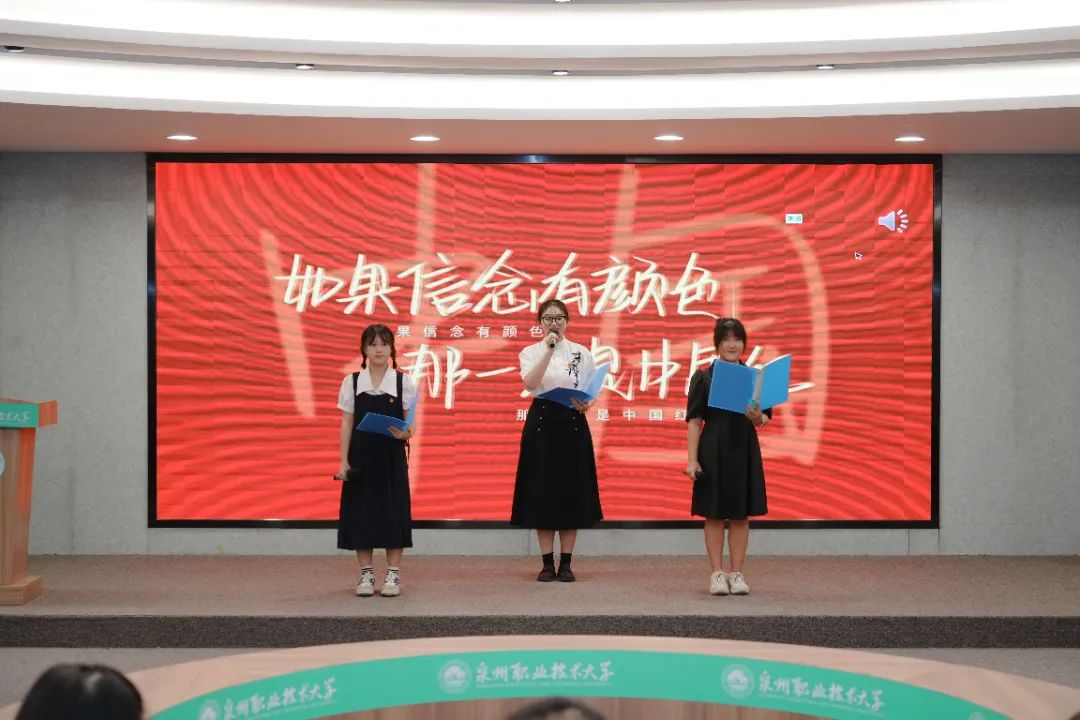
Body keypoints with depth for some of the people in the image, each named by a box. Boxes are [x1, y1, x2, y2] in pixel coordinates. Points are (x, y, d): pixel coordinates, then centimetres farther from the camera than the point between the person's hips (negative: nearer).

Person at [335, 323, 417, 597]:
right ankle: (366, 574, 11)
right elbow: (347, 423, 3)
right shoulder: (352, 382, 2)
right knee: (360, 512, 2)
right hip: (361, 456, 1)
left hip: (392, 457, -1)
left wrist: (405, 433, -21)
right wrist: (343, 461, -3)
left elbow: (410, 423, 2)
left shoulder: (404, 382, 0)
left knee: (392, 511, 0)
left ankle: (393, 574, 9)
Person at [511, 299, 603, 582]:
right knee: (542, 491, -1)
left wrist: (586, 405, -14)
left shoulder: (581, 353, 6)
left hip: (572, 424, 1)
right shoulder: (531, 352, 3)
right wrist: (549, 350, -22)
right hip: (542, 423, -1)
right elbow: (530, 384, -16)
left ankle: (566, 563, 9)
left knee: (571, 492, 1)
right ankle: (548, 563, 8)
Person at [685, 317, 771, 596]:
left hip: (745, 451, 2)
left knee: (740, 515, 6)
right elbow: (694, 421, -2)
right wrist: (692, 460, -8)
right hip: (713, 451, -2)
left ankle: (737, 573, 13)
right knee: (714, 514, 3)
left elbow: (764, 419, 8)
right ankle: (717, 573, 10)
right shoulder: (703, 378, -1)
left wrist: (756, 417, -16)